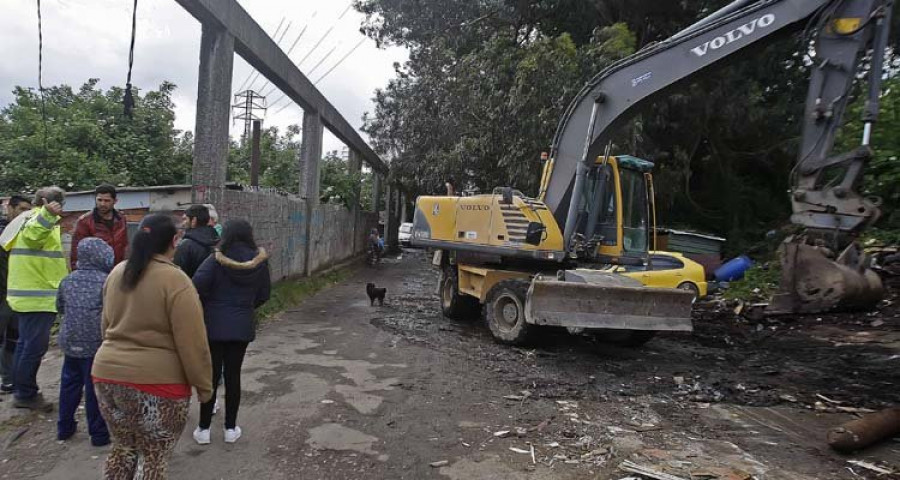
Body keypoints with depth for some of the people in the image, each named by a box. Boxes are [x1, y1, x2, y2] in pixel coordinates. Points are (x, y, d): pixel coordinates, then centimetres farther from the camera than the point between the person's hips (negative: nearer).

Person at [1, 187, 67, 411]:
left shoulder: (27, 219, 18)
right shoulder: (38, 220, -14)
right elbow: (32, 235, -38)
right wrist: (48, 214, -55)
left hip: (24, 295, 11)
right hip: (39, 297, -11)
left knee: (26, 344, 17)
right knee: (35, 346, -3)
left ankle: (21, 391, 27)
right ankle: (27, 395, 5)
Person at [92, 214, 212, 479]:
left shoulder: (117, 273, 7)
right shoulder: (175, 280, -16)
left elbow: (106, 325, 19)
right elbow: (192, 343, -16)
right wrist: (203, 385, -7)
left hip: (107, 373, 7)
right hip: (156, 380, -7)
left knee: (123, 447, 24)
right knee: (154, 456, 10)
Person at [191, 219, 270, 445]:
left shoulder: (216, 261, -13)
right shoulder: (259, 262, -3)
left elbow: (196, 287, -24)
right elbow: (264, 294, 6)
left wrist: (207, 305, -5)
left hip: (214, 326, -2)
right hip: (242, 326, 2)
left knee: (211, 376, 8)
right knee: (233, 375, 11)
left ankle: (204, 428, 19)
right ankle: (231, 428, 20)